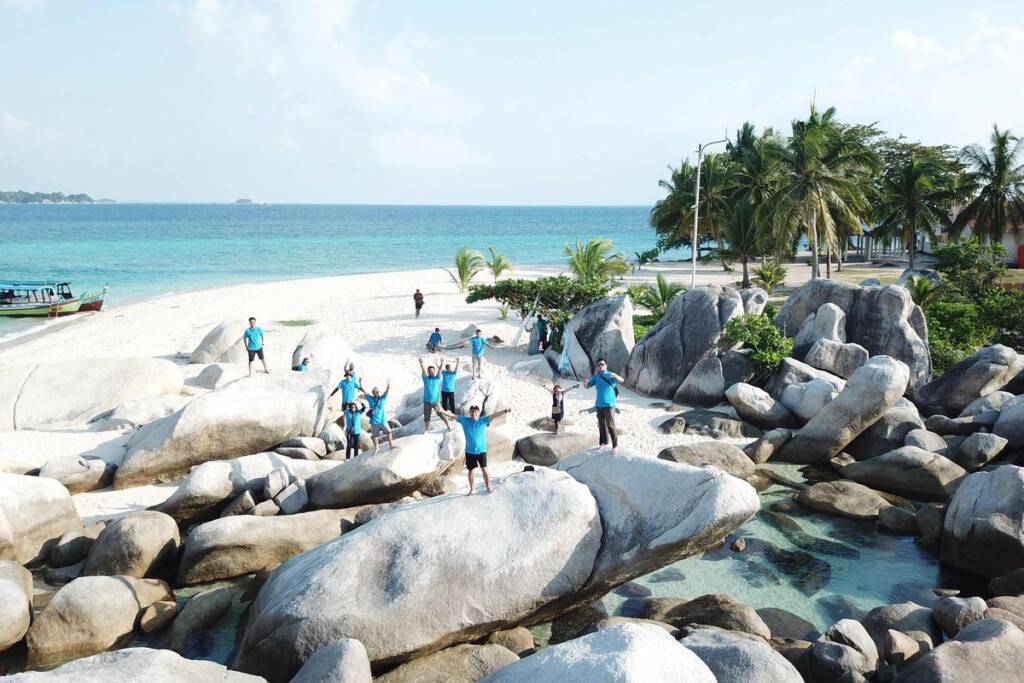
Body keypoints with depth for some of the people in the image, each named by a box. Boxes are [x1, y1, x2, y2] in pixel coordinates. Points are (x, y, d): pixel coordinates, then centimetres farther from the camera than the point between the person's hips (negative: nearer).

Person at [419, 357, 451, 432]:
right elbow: (423, 371, -11)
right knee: (426, 416, 7)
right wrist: (421, 363, -27)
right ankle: (427, 429, 22)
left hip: (436, 401, -1)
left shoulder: (437, 378, 3)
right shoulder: (426, 378, 3)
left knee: (441, 414, 6)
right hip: (427, 401, 1)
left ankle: (448, 425, 23)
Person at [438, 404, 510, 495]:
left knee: (484, 469, -1)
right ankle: (471, 489, 29)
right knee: (471, 470, 13)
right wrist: (441, 411, -17)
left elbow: (494, 415, -15)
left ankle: (488, 486, 21)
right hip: (469, 451, 1)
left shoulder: (483, 420, -7)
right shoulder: (464, 420, -4)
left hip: (481, 450, -1)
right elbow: (453, 415, -7)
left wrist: (505, 411, -27)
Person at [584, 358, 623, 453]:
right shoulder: (596, 376, 6)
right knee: (601, 425, 16)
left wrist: (615, 376, -47)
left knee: (610, 426, -7)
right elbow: (588, 386, 8)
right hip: (599, 405, 6)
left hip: (609, 405, -6)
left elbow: (621, 380, -24)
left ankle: (615, 446, -2)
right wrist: (585, 382, -17)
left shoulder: (610, 375, -10)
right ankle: (604, 442, 29)